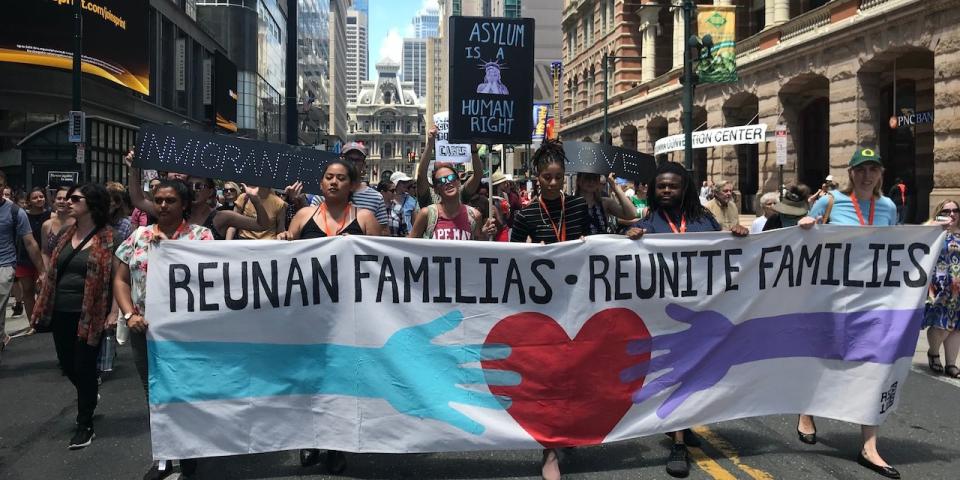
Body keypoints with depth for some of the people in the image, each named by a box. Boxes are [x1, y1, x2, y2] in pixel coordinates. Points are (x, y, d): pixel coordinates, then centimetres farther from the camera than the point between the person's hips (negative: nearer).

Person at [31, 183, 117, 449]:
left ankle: (85, 425, 18)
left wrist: (114, 311, -18)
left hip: (89, 315, -6)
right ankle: (89, 395, 46)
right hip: (60, 313, 6)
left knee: (84, 368, 2)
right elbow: (52, 270, 15)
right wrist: (42, 305, 12)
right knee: (67, 365, 17)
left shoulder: (108, 238, -12)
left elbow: (117, 277, -12)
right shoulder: (66, 234, 8)